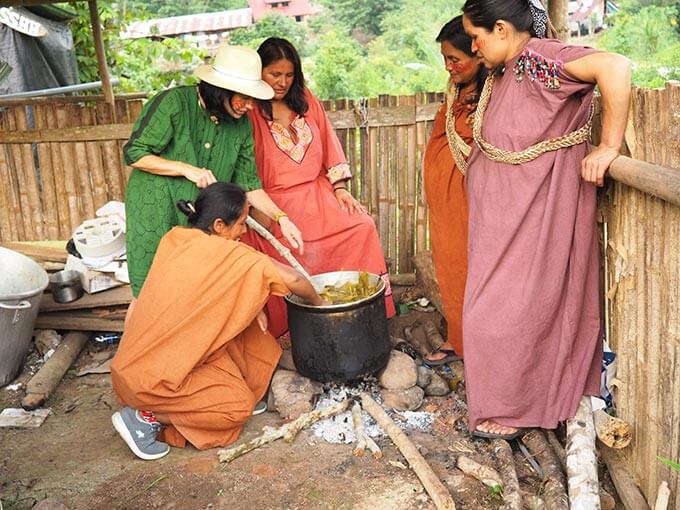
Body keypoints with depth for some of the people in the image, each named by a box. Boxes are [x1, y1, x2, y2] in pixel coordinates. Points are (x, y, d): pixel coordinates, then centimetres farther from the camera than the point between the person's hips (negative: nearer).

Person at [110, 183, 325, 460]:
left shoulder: (175, 239, 1)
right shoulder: (222, 253, -21)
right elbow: (292, 279, -17)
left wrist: (250, 307, 1)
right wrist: (318, 303, 2)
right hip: (151, 377, -8)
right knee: (240, 406, 5)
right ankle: (146, 416, -1)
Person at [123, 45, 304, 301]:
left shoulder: (241, 124, -1)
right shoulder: (174, 102, -17)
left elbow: (248, 183, 4)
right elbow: (134, 154, -14)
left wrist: (281, 218, -7)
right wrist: (186, 169, -22)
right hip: (155, 211, -4)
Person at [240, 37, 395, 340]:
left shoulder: (305, 100, 14)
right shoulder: (249, 111, -3)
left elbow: (328, 145, 15)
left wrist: (340, 188, 6)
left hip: (318, 195, 5)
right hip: (277, 204, -5)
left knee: (363, 227, -13)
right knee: (305, 255, -23)